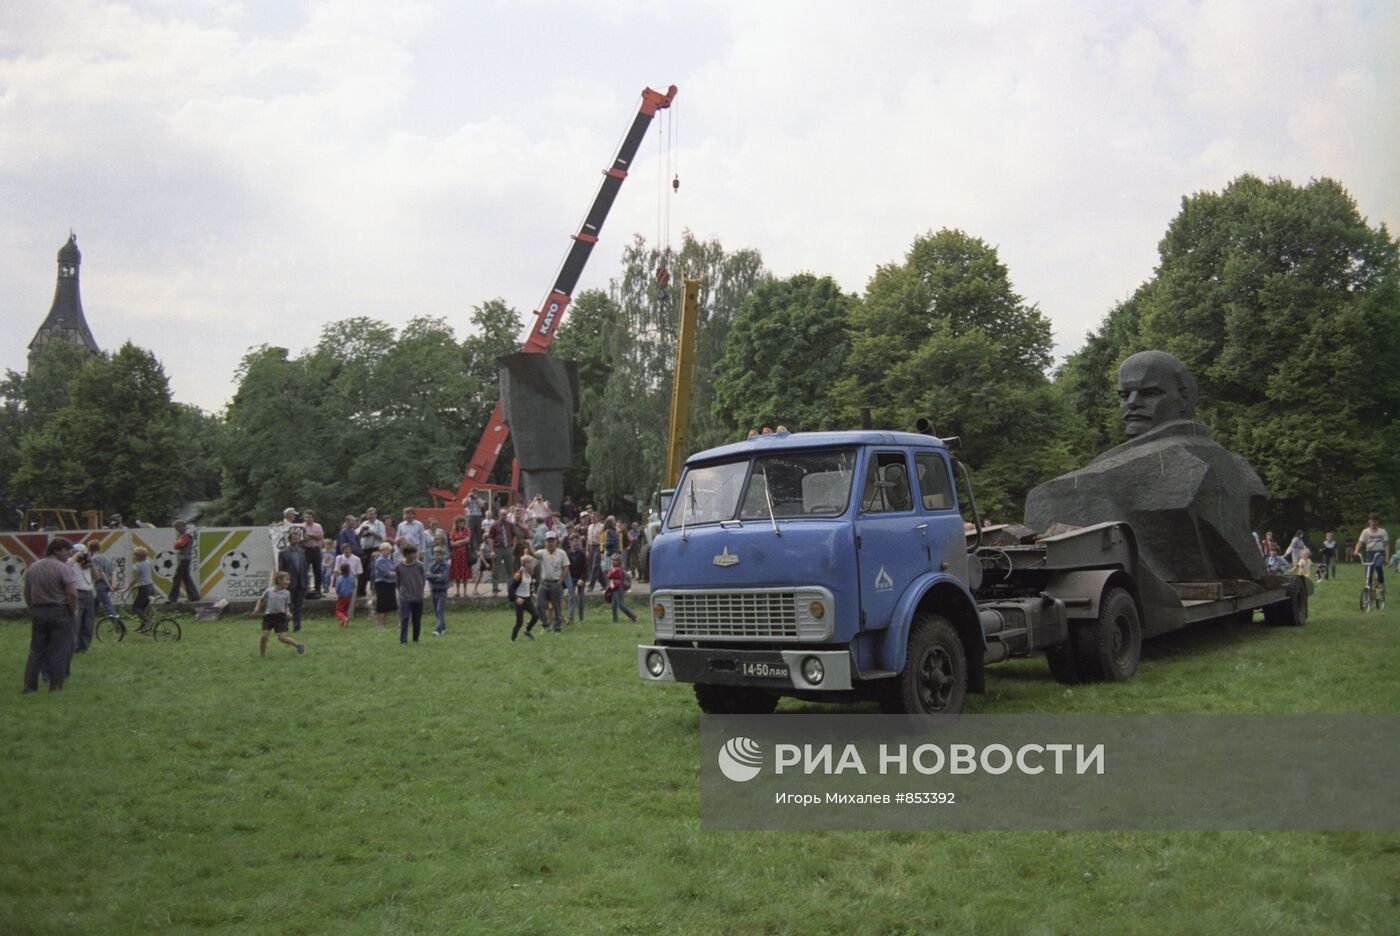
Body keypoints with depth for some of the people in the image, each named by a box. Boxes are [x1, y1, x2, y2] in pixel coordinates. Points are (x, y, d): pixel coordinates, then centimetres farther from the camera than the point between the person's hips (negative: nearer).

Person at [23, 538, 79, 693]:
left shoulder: (32, 568, 9)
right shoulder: (64, 568, -12)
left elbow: (27, 593, 13)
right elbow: (72, 594, -19)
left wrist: (32, 610, 21)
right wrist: (73, 611, -5)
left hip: (37, 612, 6)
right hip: (60, 613, -6)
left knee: (36, 650, 11)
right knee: (59, 651, 1)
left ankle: (29, 685, 11)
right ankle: (56, 686, 3)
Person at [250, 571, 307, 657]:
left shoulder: (286, 593, 0)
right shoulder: (268, 591, -3)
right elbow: (261, 599, 13)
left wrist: (287, 612, -7)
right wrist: (256, 609, 1)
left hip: (280, 616, -1)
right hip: (269, 615, 1)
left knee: (282, 637, -7)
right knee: (264, 636, -10)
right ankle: (263, 655, 8)